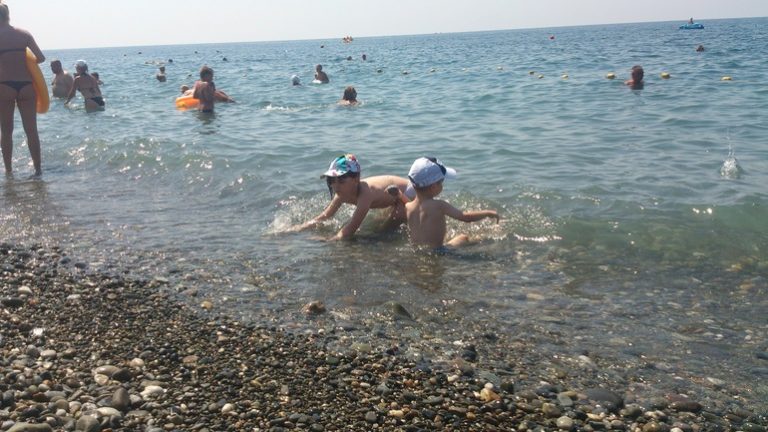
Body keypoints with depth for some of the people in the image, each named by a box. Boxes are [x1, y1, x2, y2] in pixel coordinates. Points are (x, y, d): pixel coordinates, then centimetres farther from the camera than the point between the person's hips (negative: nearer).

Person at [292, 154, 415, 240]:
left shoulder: (365, 193, -43)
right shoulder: (343, 193, -19)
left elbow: (350, 229, -47)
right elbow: (326, 216, -6)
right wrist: (300, 228, -17)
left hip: (408, 194, -7)